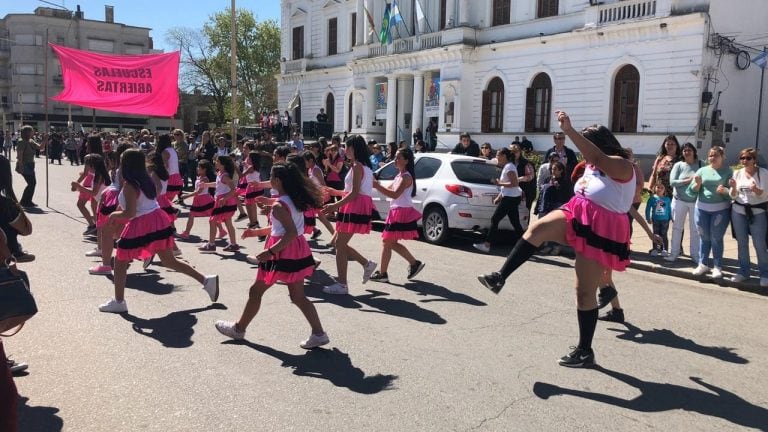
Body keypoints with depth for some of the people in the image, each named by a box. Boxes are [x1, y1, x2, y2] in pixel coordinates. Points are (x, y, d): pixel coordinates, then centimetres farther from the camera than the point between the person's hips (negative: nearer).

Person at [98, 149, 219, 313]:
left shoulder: (129, 185, -14)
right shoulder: (146, 180, 9)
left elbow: (130, 214, -19)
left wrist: (114, 215, -1)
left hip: (142, 226, -8)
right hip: (158, 219, 8)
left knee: (120, 261, 10)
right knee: (170, 261, 15)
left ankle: (119, 302, 16)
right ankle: (206, 280, 10)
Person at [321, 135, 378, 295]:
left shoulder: (357, 166, -12)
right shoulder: (365, 166, 17)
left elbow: (354, 193, -19)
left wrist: (335, 206, -20)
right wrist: (337, 192, 22)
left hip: (355, 207, -10)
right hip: (361, 206, 10)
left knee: (340, 244, -6)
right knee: (340, 243, 16)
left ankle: (341, 284, -4)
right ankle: (367, 264, 18)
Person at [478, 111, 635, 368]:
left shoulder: (621, 166, -15)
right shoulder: (592, 167, 14)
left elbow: (597, 157, -34)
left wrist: (569, 130, -42)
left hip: (600, 231, -7)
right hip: (578, 218, 7)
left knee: (585, 291, -2)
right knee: (538, 228, -22)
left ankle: (585, 351, 12)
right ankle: (500, 278, -23)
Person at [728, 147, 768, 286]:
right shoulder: (737, 173, 4)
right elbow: (733, 196, 6)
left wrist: (756, 190, -29)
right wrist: (734, 187, -14)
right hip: (738, 211, 3)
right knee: (741, 243, 9)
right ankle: (743, 271, 20)